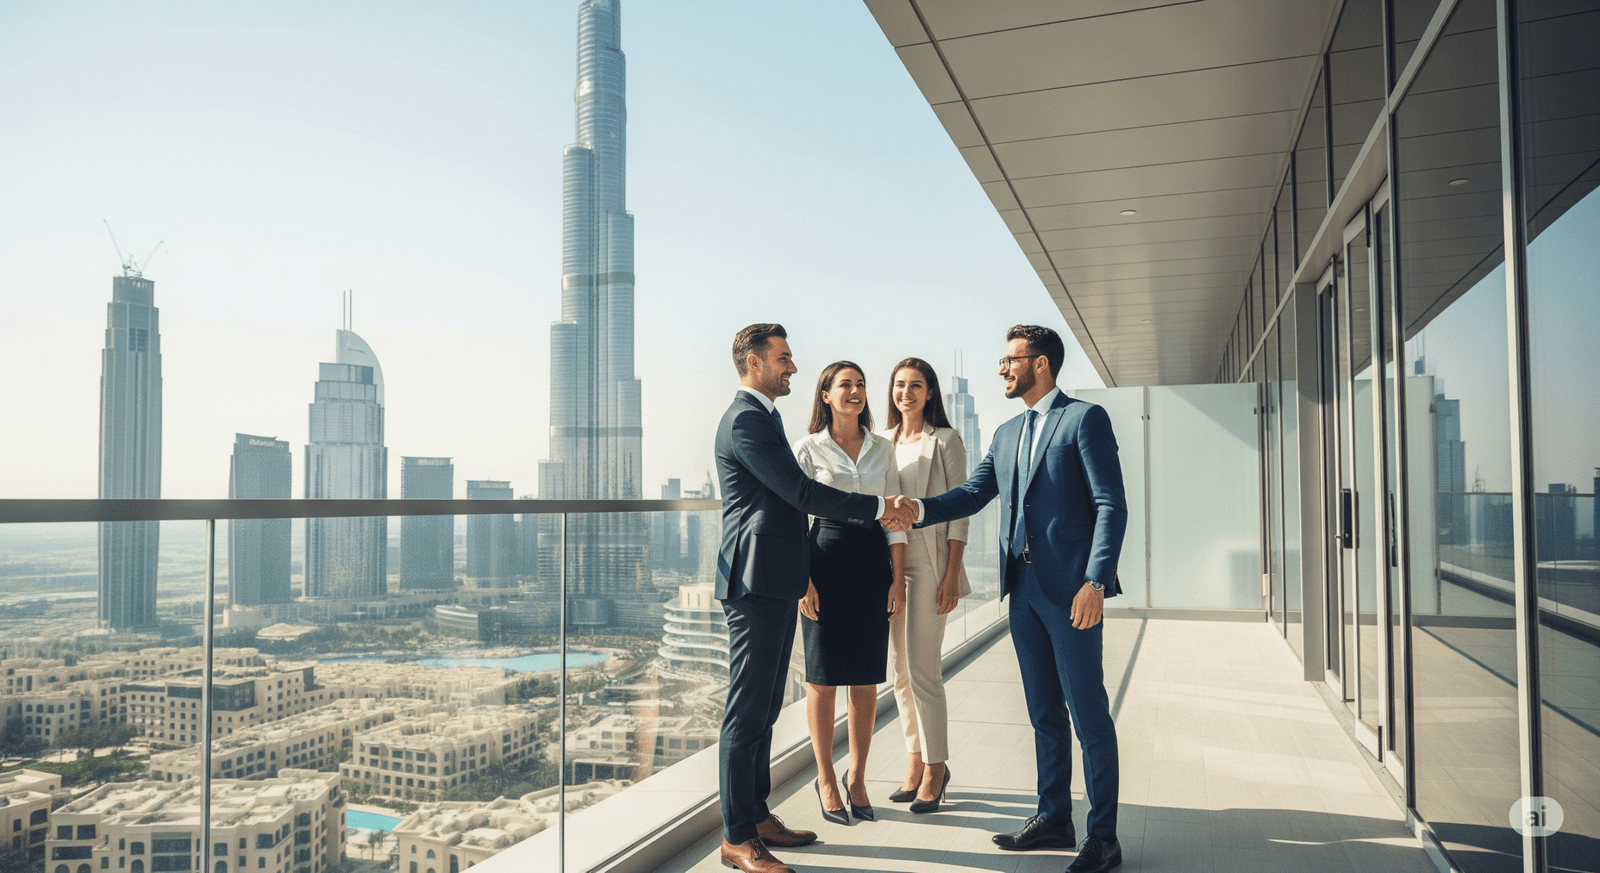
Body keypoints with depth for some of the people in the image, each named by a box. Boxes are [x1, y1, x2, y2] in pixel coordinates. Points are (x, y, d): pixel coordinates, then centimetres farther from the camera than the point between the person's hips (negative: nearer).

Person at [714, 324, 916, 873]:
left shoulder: (761, 417, 20)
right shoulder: (746, 419, -13)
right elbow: (801, 492, -19)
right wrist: (878, 509, -14)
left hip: (774, 584, 11)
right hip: (757, 581, -11)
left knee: (764, 709, 15)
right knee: (747, 712, -4)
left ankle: (757, 817, 25)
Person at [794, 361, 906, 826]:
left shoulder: (882, 449, 9)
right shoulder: (808, 449, 0)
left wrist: (899, 577, 3)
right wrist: (803, 579, -9)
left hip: (873, 564, 3)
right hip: (826, 562, -3)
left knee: (866, 678, 6)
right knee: (822, 677, 4)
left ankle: (857, 777, 21)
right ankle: (826, 778, 19)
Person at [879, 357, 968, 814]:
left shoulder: (945, 440, -1)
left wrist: (952, 573, -12)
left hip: (928, 560, -5)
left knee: (922, 668, -8)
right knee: (899, 669, 8)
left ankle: (935, 768, 6)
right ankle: (914, 762, 21)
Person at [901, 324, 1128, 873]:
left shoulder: (1085, 419, -4)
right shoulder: (1007, 434, 17)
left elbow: (1111, 505, -11)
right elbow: (973, 493, 10)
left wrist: (1095, 581, -19)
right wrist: (920, 509, -8)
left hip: (1070, 587, -7)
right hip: (1023, 587, 7)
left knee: (1089, 715, 0)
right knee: (1045, 713, 15)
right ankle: (1053, 819, 27)